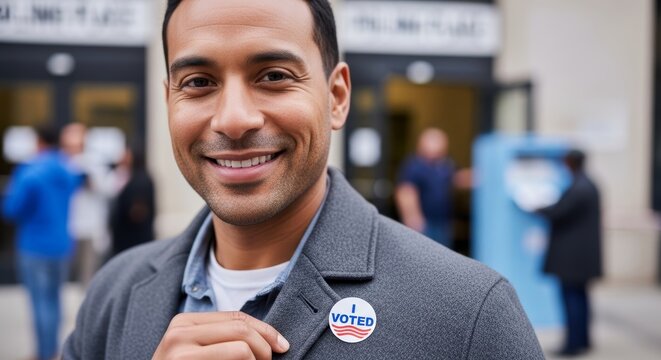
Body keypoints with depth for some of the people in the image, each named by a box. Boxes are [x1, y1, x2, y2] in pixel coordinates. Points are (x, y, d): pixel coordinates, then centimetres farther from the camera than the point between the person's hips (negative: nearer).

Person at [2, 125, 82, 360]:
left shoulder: (30, 174, -15)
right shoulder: (69, 171, 5)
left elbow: (12, 211, -11)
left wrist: (11, 191, 7)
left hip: (36, 247, -7)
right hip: (63, 245, 7)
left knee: (41, 301, -1)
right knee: (52, 298, 17)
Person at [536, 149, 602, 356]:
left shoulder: (578, 189, -21)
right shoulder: (590, 186, 11)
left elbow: (557, 212, -23)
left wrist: (538, 208, -5)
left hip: (572, 253, -10)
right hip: (585, 252, 10)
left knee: (571, 296, -5)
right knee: (580, 294, 16)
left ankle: (573, 343, -2)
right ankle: (583, 340, 24)